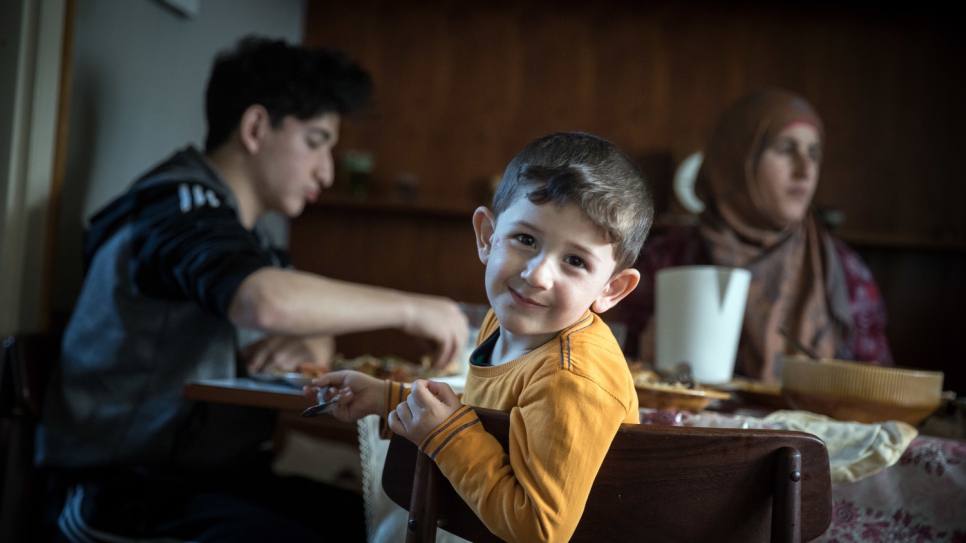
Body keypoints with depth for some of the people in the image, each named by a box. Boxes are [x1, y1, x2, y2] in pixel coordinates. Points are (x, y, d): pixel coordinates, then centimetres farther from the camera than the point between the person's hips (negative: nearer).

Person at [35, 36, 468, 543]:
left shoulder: (243, 231, 16)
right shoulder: (179, 202, -13)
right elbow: (265, 301, -32)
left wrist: (309, 347, -1)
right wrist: (409, 308, -21)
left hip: (218, 474, 8)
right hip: (130, 488, -8)